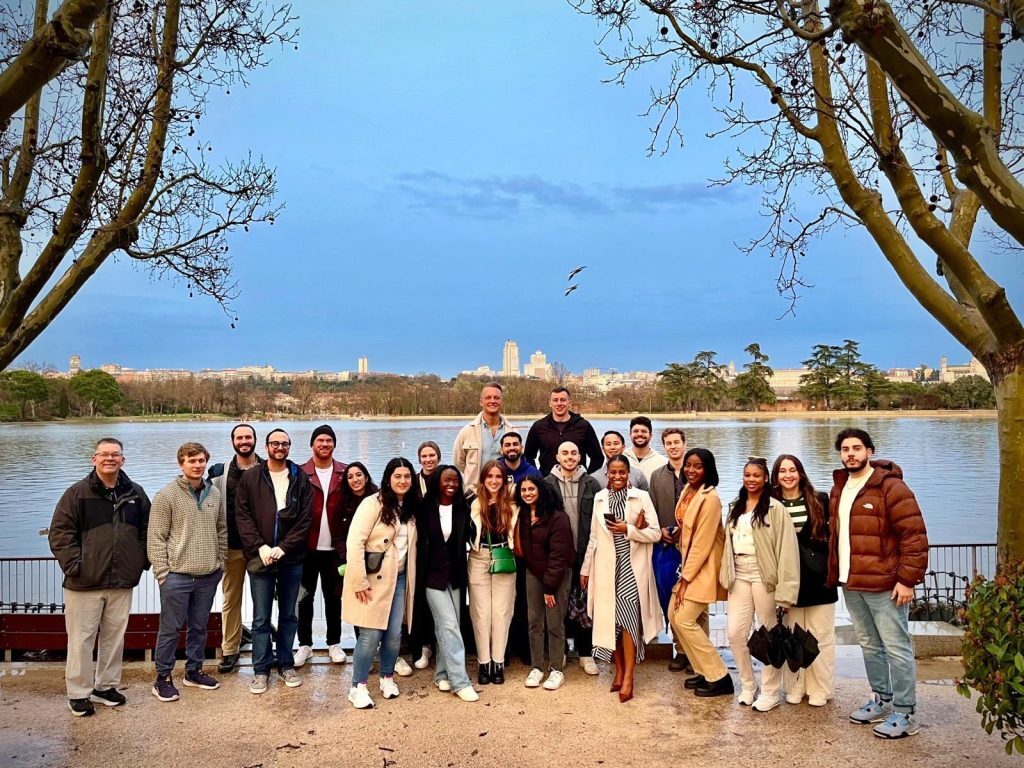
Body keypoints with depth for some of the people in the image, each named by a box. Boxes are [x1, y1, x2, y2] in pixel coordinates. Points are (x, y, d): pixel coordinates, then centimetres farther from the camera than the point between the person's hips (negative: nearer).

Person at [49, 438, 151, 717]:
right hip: (85, 583, -4)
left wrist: (141, 561, 5)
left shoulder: (135, 493, 7)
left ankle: (106, 686, 28)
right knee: (82, 639, 4)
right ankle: (79, 694, 17)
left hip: (122, 582, 4)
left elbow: (146, 530, 14)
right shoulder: (77, 493, -5)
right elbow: (60, 532, -6)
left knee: (115, 636, 13)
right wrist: (74, 565, -14)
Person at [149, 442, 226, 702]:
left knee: (199, 626, 15)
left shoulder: (214, 493, 5)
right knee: (170, 628, 5)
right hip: (177, 575, -5)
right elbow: (156, 538, -9)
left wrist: (220, 564, 9)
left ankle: (194, 671, 29)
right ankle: (163, 677, 18)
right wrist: (162, 572, -12)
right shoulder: (166, 495, -9)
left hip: (208, 576, 5)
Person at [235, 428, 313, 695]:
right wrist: (260, 547, -14)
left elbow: (305, 519, -3)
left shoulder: (300, 479, 3)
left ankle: (286, 664, 24)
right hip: (260, 558, -1)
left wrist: (282, 548, -13)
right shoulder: (250, 478, 2)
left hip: (291, 559, 1)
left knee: (288, 615, 12)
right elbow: (242, 516, -3)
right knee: (261, 618, 5)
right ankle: (261, 669, 17)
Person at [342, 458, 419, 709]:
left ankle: (387, 679, 27)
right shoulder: (373, 504, -13)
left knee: (394, 634, 6)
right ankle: (358, 687, 9)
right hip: (373, 579, -6)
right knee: (371, 635, -5)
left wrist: (410, 578, 9)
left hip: (399, 578, 6)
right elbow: (354, 543, -17)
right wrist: (359, 582, -19)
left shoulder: (410, 508, 9)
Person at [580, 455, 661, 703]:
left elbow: (655, 533, -4)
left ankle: (628, 677, -3)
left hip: (632, 566, -3)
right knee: (610, 619, 6)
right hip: (606, 568, 4)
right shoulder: (599, 498, 9)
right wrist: (586, 568, 14)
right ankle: (619, 671, 21)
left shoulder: (641, 497, -2)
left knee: (626, 617, -11)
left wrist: (628, 530, -17)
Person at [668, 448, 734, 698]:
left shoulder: (710, 498, -20)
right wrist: (683, 572, 7)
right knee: (674, 615, 9)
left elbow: (703, 543, -20)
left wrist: (685, 578, -17)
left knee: (684, 620, -8)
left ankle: (719, 677, 4)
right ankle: (704, 671, 22)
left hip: (703, 567, -9)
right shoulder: (687, 492, 5)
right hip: (689, 563, 9)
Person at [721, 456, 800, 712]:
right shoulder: (735, 507, 13)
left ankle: (770, 692, 17)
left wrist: (783, 589, -15)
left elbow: (785, 548, -12)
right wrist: (727, 574, 10)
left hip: (764, 576, -5)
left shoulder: (775, 508, -8)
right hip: (739, 576, 6)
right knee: (735, 633, 3)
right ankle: (748, 686, 21)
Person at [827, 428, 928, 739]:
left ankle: (905, 713, 9)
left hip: (884, 585, -7)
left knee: (897, 648, -1)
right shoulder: (839, 489, 13)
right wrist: (835, 575, 14)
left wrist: (907, 579, -18)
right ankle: (882, 700, 31)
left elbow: (914, 535, -15)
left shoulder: (890, 486, -11)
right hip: (851, 585, 8)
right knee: (869, 646, 17)